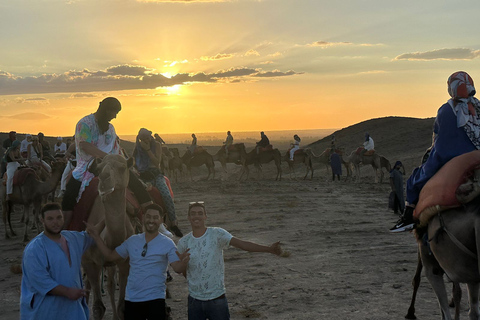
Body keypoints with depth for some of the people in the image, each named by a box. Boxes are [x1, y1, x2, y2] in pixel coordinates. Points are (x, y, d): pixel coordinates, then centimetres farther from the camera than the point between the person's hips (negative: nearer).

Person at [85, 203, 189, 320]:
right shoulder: (132, 241, 7)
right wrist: (96, 237, 7)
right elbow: (110, 256, 13)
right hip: (131, 299, 4)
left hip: (155, 299, -4)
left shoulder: (167, 243, -5)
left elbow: (178, 268, -14)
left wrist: (184, 262, -37)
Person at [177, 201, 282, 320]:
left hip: (217, 297, -2)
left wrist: (269, 248, -27)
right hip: (195, 299, 3)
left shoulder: (217, 234, -7)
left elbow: (241, 244, -17)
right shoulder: (184, 242, 1)